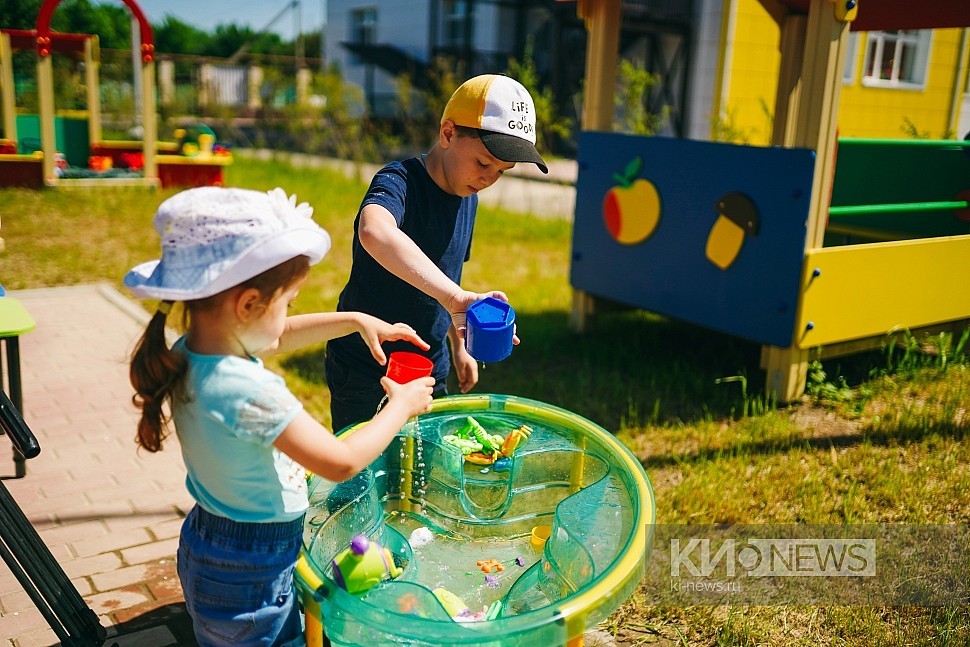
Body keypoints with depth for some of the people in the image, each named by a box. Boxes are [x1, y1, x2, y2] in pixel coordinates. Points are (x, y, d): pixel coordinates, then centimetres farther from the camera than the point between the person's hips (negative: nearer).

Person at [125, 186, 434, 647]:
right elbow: (341, 462, -28)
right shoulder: (250, 393, -34)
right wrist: (401, 406, -14)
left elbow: (277, 336, 11)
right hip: (251, 572, -8)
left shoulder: (189, 352, -7)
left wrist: (356, 320, 10)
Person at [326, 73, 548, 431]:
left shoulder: (468, 196, 2)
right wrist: (456, 298, -57)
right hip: (364, 371, -6)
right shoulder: (400, 181, -22)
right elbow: (374, 232, -48)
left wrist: (458, 345, 19)